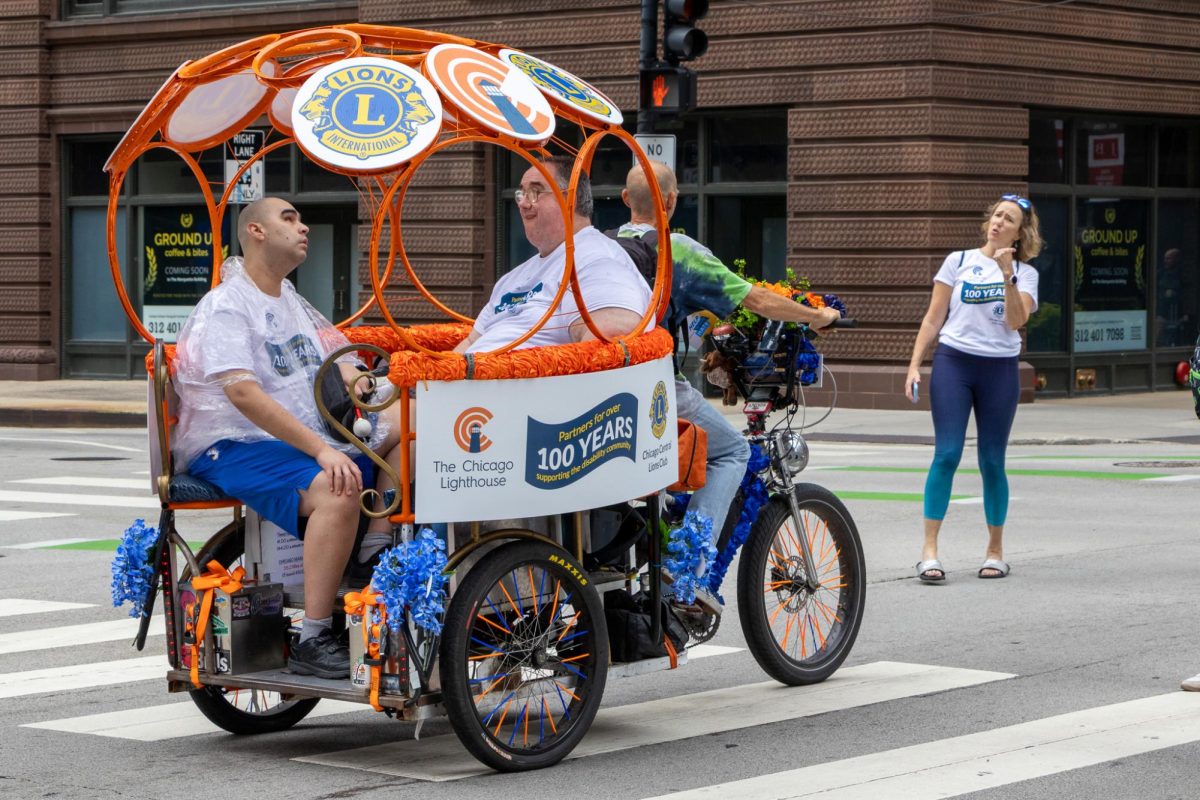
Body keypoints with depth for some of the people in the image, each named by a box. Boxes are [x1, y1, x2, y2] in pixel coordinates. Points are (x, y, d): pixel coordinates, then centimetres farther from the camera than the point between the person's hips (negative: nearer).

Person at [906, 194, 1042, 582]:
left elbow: (1016, 320, -9)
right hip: (953, 362, -1)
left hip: (999, 371, 1)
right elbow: (933, 319, 8)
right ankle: (929, 552, -12)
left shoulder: (1025, 273, 7)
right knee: (947, 455, -11)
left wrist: (1007, 275, -17)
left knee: (992, 462, 4)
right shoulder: (958, 262, 8)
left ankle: (995, 551, 16)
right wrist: (915, 365, 1)